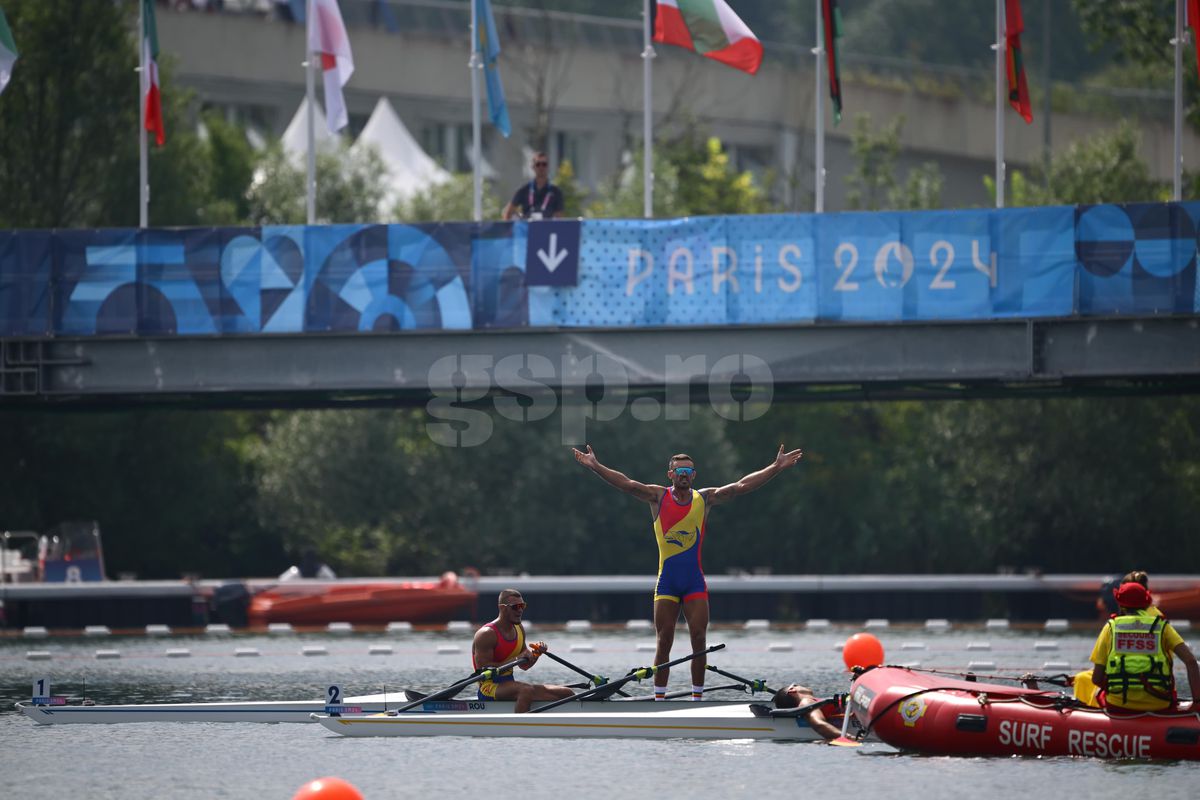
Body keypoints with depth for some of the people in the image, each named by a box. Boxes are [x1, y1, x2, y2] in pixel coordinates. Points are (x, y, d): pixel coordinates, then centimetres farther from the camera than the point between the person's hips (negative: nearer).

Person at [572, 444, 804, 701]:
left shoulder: (705, 499, 5)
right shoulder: (658, 497, 1)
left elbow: (742, 486, 1)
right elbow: (626, 484, -9)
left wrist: (776, 468, -5)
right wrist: (595, 466, -22)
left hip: (695, 582, 1)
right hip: (667, 581, -1)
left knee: (699, 643, -2)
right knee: (664, 644, -1)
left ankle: (697, 700, 5)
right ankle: (659, 701, 2)